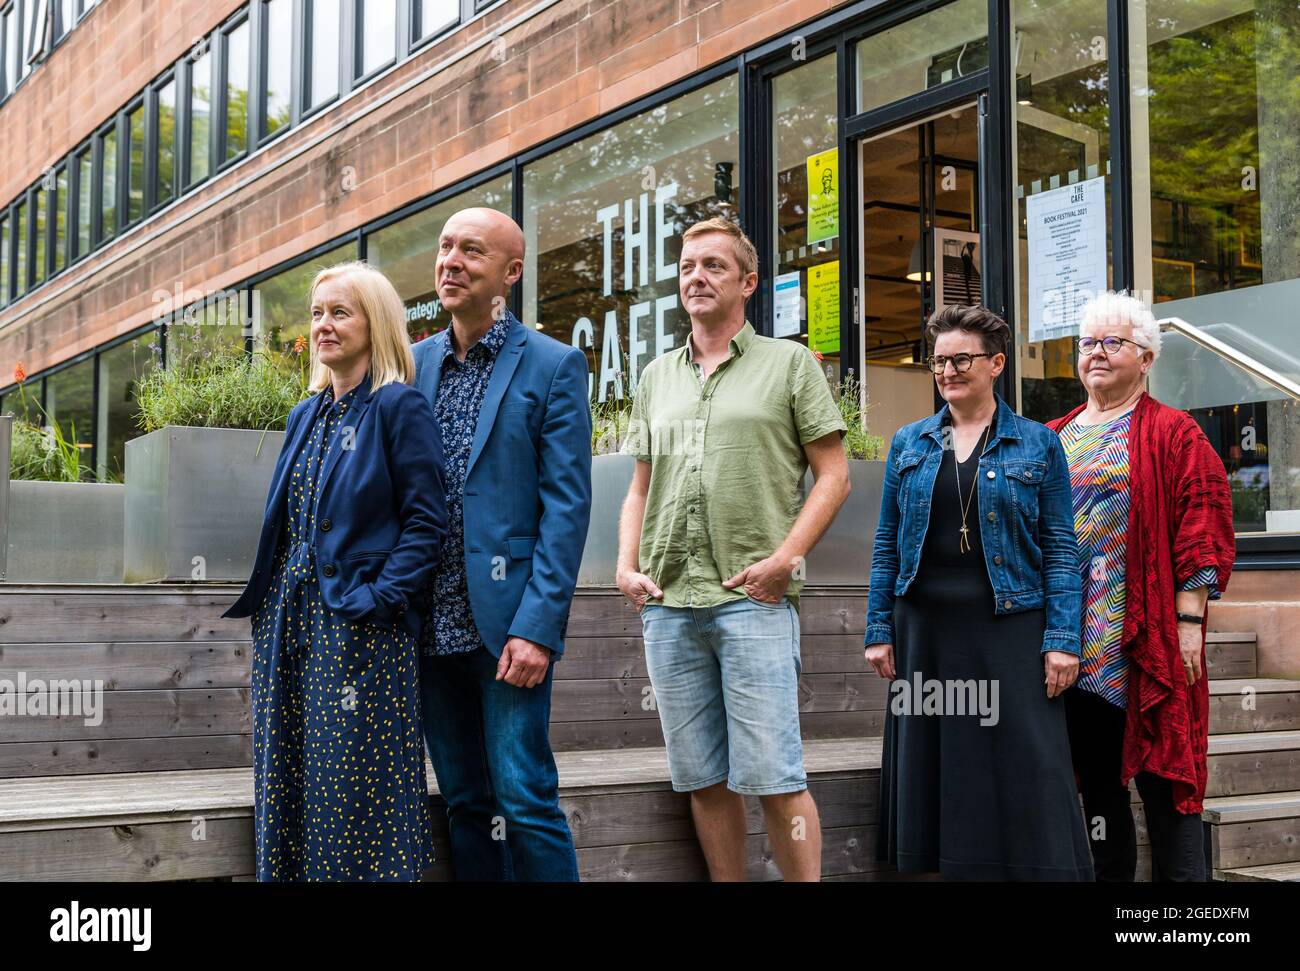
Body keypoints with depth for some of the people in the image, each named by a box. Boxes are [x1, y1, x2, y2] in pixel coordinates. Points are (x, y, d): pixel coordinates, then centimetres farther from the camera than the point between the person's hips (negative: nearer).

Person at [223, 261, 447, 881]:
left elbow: (425, 521, -10)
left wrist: (379, 597, -18)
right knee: (286, 779, 11)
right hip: (287, 621, 7)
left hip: (358, 626, -7)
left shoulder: (398, 406, -6)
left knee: (355, 785, -2)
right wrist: (266, 598, 10)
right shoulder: (306, 416, 15)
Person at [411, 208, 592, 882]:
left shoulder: (553, 365, -3)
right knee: (464, 803, 12)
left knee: (524, 800, -5)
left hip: (508, 622, -5)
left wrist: (536, 627, -16)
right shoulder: (415, 364, 11)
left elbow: (567, 505, -8)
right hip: (434, 625, 5)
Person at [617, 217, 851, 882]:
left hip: (752, 598, -4)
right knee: (703, 778, 9)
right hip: (668, 602, 5)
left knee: (771, 777, -7)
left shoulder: (789, 364, 5)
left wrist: (785, 558, -11)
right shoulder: (656, 377, 18)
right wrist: (627, 566, 5)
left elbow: (833, 477, 1)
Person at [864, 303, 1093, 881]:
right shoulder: (908, 444, 9)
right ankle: (952, 867, 18)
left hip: (1010, 631, -3)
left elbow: (1060, 549, -1)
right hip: (926, 631, 3)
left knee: (1024, 774, -4)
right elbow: (887, 545, 10)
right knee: (937, 770, 7)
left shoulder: (1038, 444, 3)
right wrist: (879, 631, 3)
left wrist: (1062, 639, -9)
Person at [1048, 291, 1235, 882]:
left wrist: (1189, 620, -14)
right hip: (1069, 637, 5)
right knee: (1095, 775, 11)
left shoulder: (1171, 434, 0)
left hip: (1146, 638, -5)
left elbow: (1201, 530, -7)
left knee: (1162, 767, -4)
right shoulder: (1052, 439, 15)